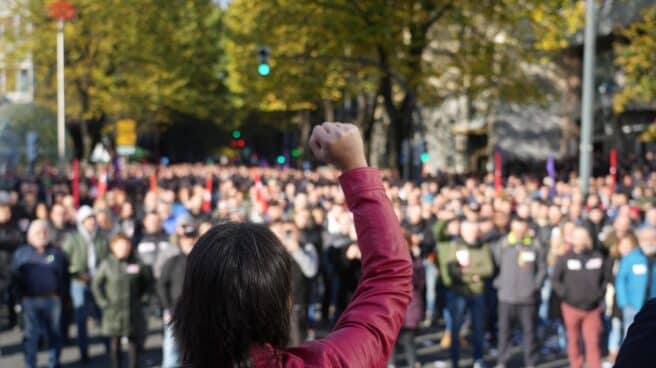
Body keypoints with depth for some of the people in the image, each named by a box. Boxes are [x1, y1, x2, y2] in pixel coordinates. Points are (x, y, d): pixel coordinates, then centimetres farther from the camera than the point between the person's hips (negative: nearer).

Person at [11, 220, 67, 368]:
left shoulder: (56, 253, 7)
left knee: (54, 334, 8)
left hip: (52, 300, 1)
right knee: (31, 335, 0)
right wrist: (21, 296, -3)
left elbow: (63, 276, 6)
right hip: (30, 301, -1)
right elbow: (15, 276, 3)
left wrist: (58, 294, -2)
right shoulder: (21, 253, 6)